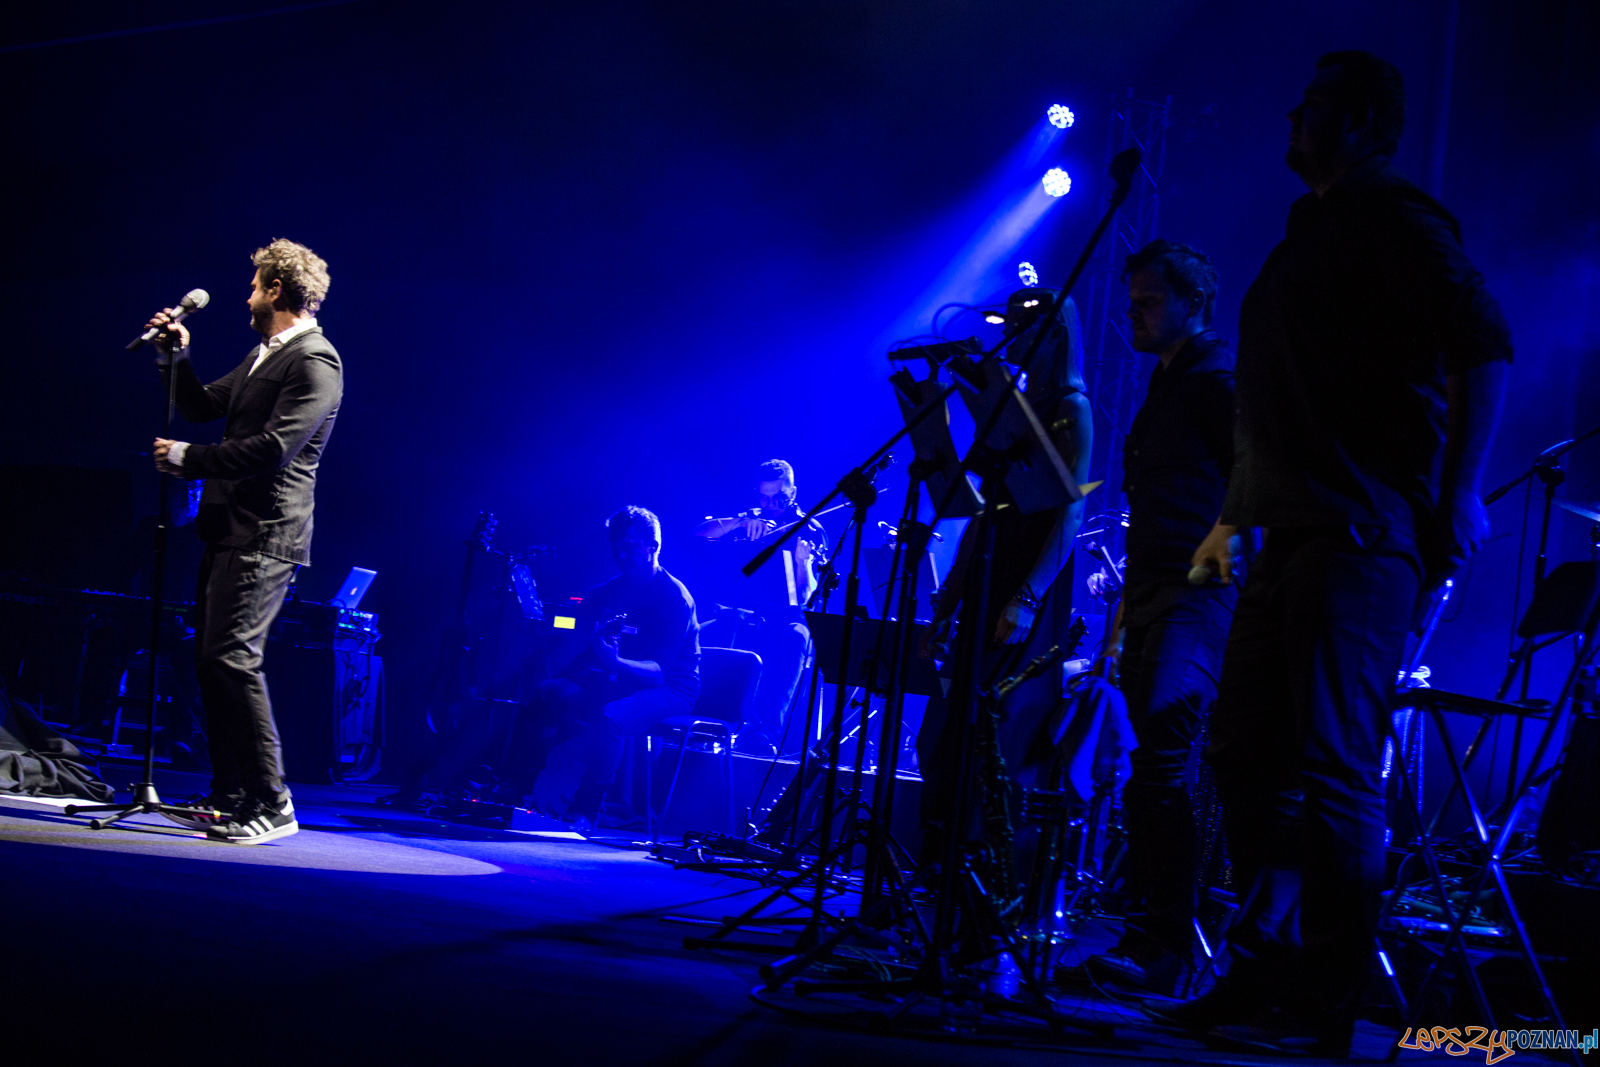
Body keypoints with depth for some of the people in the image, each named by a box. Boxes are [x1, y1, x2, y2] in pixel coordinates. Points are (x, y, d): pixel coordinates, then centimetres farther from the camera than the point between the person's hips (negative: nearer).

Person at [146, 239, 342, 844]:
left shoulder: (314, 361, -12)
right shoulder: (263, 356, 20)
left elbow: (274, 448, -22)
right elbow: (202, 408, 26)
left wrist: (187, 459, -15)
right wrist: (176, 357, 12)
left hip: (264, 534, -10)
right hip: (229, 529, 10)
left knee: (231, 657, -17)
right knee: (210, 659, 11)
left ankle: (271, 804, -13)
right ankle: (229, 800, 17)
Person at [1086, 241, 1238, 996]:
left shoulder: (1218, 381, -5)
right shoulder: (1165, 385, 24)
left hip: (1199, 594, -10)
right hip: (1151, 593, 10)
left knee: (1158, 761, -20)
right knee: (1154, 771, 9)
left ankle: (1162, 947, -21)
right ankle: (1154, 939, 13)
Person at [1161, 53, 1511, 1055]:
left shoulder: (1393, 218, -4)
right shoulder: (1312, 233, 24)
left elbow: (1483, 342, -14)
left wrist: (1460, 488, -20)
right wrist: (1238, 517, 25)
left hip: (1361, 533, -10)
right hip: (1294, 534, 10)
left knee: (1332, 768, -13)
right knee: (1245, 753, 9)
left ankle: (1327, 1009, -9)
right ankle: (1266, 974, 17)